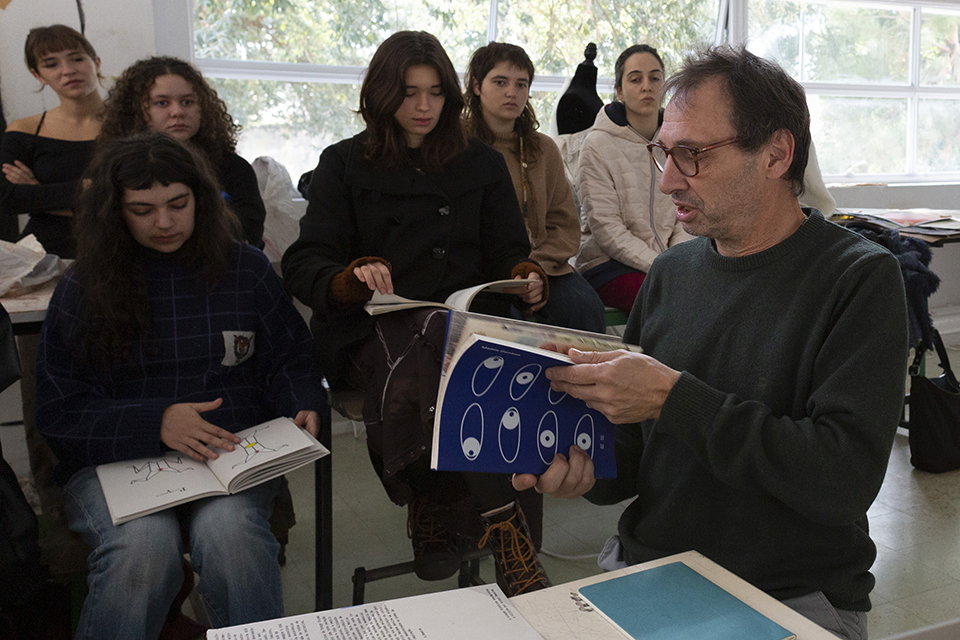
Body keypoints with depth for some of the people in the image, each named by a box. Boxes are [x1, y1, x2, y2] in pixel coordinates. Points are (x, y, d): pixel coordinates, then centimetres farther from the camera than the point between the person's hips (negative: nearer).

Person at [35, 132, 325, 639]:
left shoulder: (246, 270, 7)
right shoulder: (81, 292, 5)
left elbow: (288, 360, 14)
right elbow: (59, 414, 0)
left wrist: (303, 406, -9)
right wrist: (155, 423, -16)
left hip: (237, 454, 1)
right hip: (115, 462, 0)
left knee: (229, 531, -32)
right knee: (144, 545, -31)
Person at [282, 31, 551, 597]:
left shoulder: (482, 164, 18)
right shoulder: (345, 164, 13)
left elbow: (509, 253, 17)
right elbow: (302, 264, 5)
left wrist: (528, 278, -8)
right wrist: (351, 280, -19)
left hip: (463, 321, 1)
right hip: (371, 331, 0)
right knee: (424, 361, -38)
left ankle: (436, 517, -30)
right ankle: (500, 527, -35)